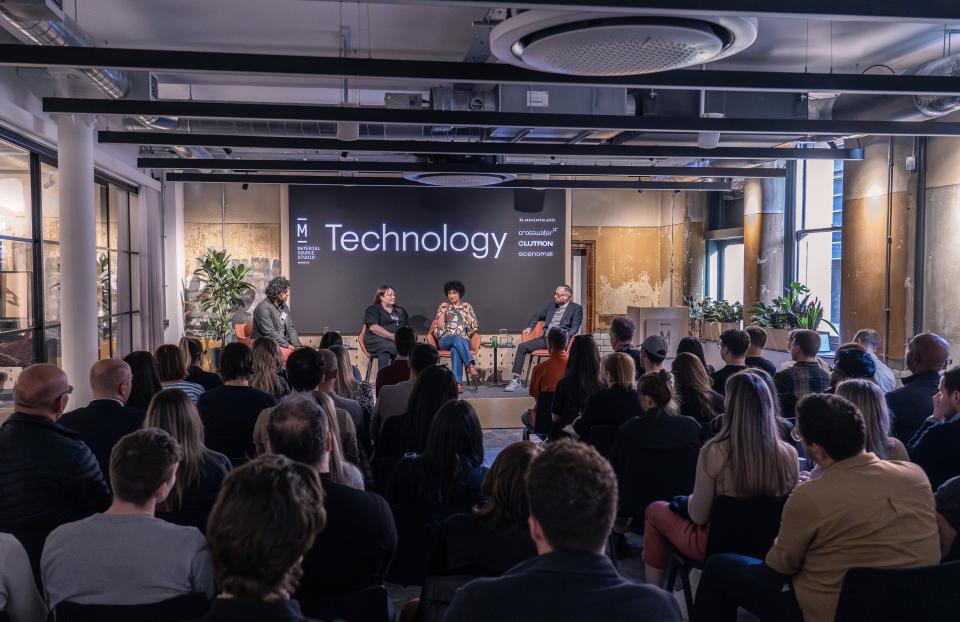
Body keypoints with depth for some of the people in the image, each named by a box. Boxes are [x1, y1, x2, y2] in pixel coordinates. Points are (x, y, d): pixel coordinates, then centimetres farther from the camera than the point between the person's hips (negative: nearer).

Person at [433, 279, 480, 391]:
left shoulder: (466, 306, 17)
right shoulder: (443, 306, 15)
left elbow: (474, 326, 10)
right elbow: (439, 327, 7)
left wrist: (467, 313, 1)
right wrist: (443, 313, -1)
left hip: (464, 340, 0)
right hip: (445, 340, 0)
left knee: (455, 350, -39)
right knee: (458, 339, -39)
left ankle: (457, 383, -51)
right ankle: (470, 364, -55)